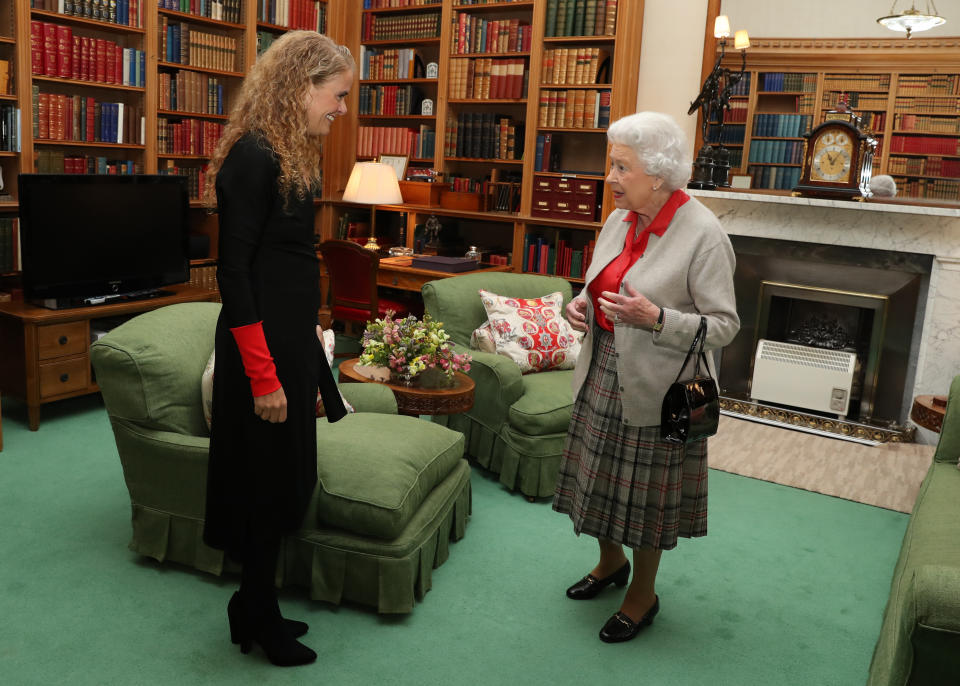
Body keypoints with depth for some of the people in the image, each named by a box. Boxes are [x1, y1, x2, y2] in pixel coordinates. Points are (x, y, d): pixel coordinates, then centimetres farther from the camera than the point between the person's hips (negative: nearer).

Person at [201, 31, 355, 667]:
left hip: (292, 339, 9)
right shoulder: (253, 156, -17)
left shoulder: (292, 154, 12)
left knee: (283, 481, 16)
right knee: (268, 481, 5)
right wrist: (263, 375, -20)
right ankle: (260, 621, 25)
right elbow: (234, 272, -19)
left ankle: (256, 611, 33)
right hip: (262, 347, -9)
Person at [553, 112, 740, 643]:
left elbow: (724, 325, -17)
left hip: (653, 385, -6)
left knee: (645, 491, 8)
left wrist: (655, 318, -29)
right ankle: (611, 562, 45)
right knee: (599, 475, 19)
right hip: (603, 373, 7)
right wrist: (583, 305, -3)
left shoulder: (703, 234, -17)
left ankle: (643, 594, 31)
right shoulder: (620, 221, 4)